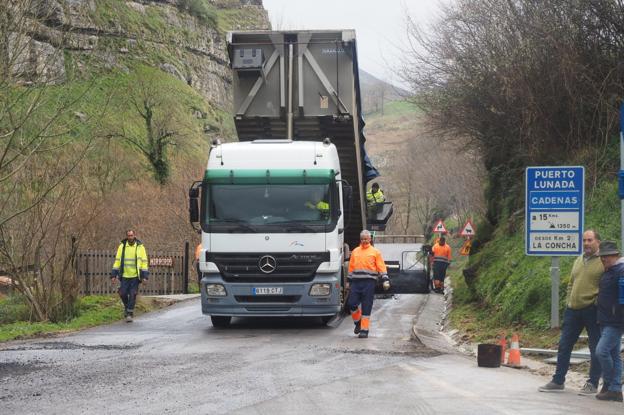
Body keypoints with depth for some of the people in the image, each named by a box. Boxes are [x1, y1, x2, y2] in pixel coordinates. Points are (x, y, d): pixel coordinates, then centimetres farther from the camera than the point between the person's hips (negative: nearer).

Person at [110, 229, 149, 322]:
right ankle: (126, 306, 29)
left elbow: (144, 262, -1)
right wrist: (114, 275, -1)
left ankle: (129, 314, 4)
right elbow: (117, 261, 5)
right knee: (122, 293, 0)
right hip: (124, 276, 2)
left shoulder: (140, 247, -1)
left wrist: (145, 276, -8)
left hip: (135, 276, -2)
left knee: (132, 295, -4)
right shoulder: (122, 246, 3)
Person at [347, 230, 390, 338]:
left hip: (369, 282, -3)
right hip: (356, 282, 3)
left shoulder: (375, 252, 6)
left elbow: (381, 267, 2)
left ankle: (364, 330, 2)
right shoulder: (355, 251, 16)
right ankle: (358, 322, 22)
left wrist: (385, 280, -8)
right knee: (352, 303, -4)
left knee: (366, 307, -4)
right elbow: (351, 267, 20)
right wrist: (349, 280, 17)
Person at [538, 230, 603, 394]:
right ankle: (558, 381, 17)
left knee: (596, 348, 3)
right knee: (564, 345, 9)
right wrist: (568, 301, 12)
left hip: (592, 311, -7)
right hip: (573, 310, 7)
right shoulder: (578, 261, 15)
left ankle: (592, 384, 12)